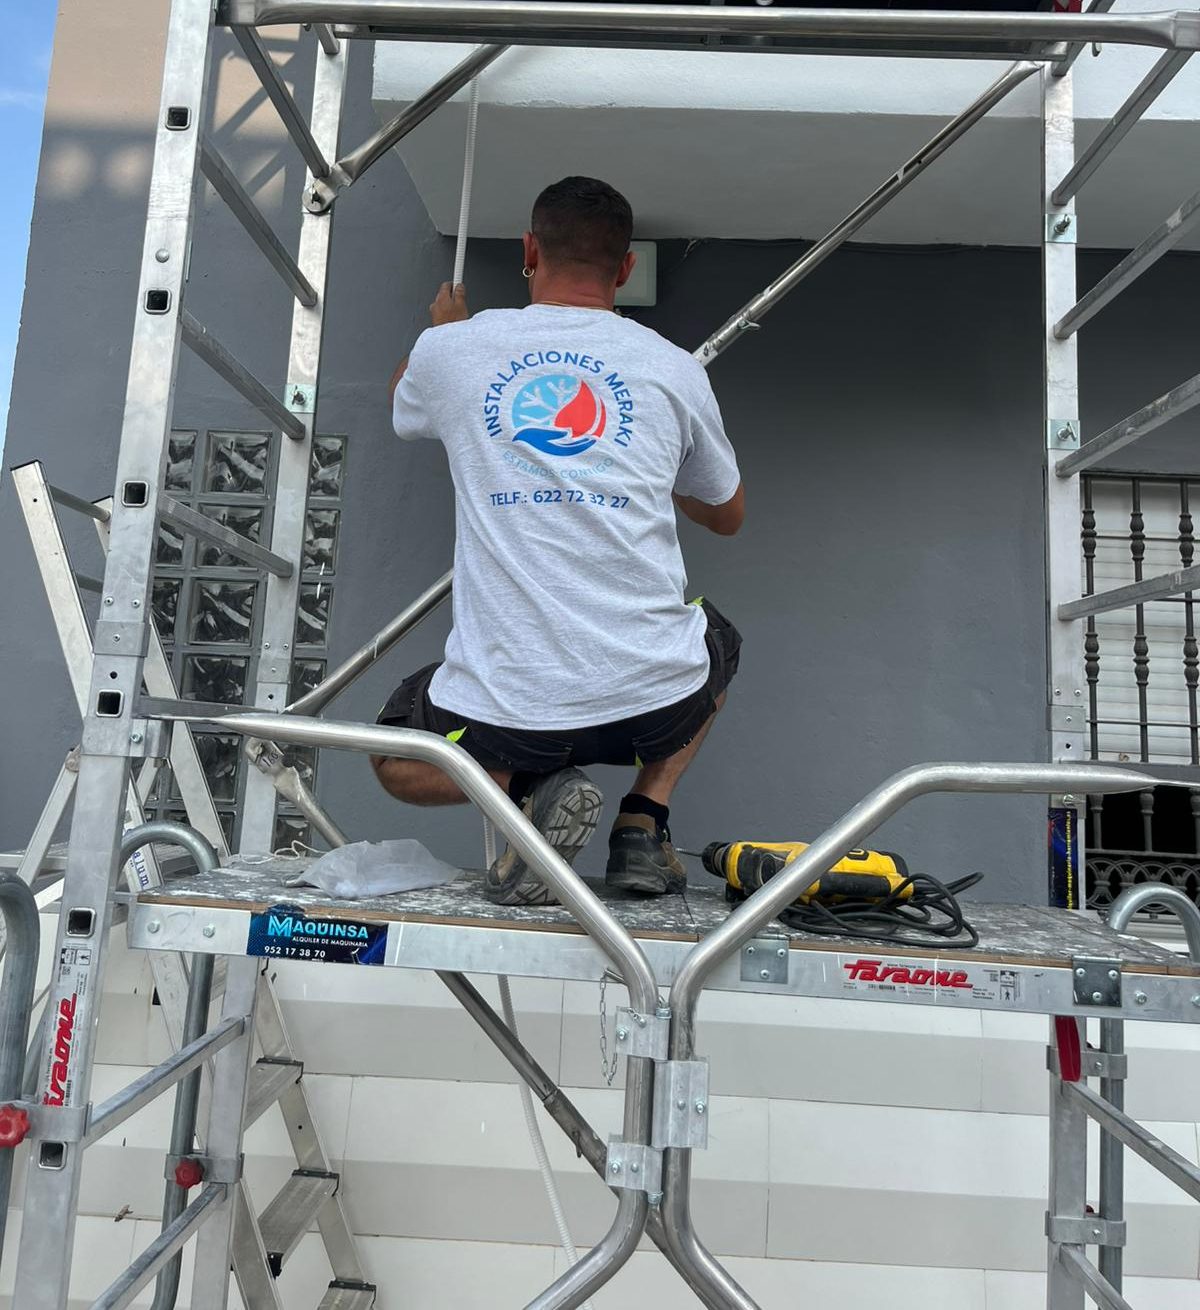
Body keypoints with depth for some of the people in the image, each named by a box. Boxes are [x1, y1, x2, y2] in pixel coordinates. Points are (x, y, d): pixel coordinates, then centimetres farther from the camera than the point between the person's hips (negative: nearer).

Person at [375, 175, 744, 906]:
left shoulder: (452, 350, 4)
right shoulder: (674, 369, 5)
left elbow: (405, 405, 31)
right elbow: (728, 516, 22)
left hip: (503, 706, 0)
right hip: (654, 696, 1)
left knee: (398, 761, 32)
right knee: (716, 642, 38)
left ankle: (526, 792, 1)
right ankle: (646, 821, 17)